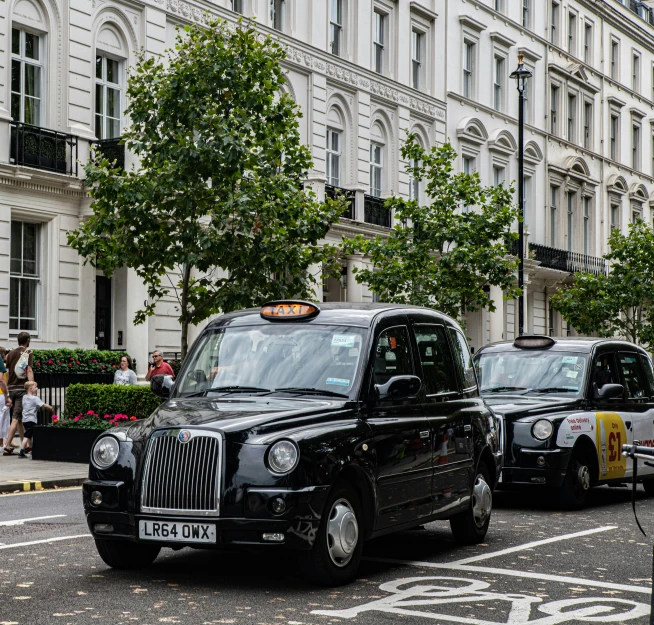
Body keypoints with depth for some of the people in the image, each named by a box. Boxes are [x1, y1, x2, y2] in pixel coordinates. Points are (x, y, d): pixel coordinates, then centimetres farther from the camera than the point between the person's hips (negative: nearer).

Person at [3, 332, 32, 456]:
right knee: (16, 419, -9)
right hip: (22, 388, -6)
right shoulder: (27, 352, -4)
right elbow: (29, 370, -14)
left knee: (19, 418, 14)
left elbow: (7, 373, 15)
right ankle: (7, 446, -17)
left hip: (11, 389, 6)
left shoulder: (11, 353, 14)